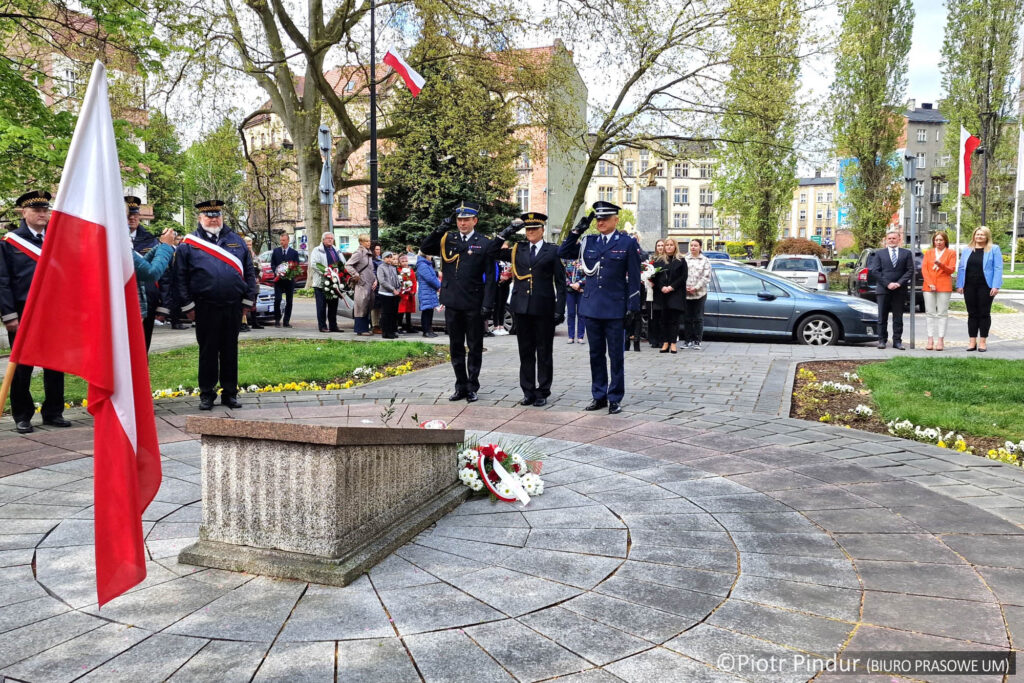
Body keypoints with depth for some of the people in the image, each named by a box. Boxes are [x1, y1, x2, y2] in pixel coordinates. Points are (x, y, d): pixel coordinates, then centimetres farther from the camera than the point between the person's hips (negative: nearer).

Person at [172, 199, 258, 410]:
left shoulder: (236, 240, 11)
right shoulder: (188, 244, 3)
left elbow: (249, 271, 10)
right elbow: (180, 277, 1)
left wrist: (248, 300, 4)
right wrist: (187, 305, -4)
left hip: (233, 306, 2)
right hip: (205, 308, -2)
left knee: (230, 351, 9)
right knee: (208, 352, 5)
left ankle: (230, 393, 18)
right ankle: (207, 394, 15)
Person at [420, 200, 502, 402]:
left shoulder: (485, 244, -2)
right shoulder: (447, 239, 8)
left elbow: (490, 277, -5)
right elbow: (424, 249, -4)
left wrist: (487, 304, -11)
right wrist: (441, 228, -12)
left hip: (474, 305, -3)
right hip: (452, 303, 3)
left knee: (475, 348, 6)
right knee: (456, 347, 11)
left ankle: (472, 387, 17)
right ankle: (461, 386, 23)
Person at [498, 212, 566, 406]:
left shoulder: (552, 251, 2)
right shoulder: (517, 249, 11)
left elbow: (560, 283, 1)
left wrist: (559, 309, -6)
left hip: (544, 309, -3)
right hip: (522, 308, 3)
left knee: (544, 353, 4)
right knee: (525, 352, 8)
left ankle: (542, 392, 13)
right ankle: (528, 392, 17)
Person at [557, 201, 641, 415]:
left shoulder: (628, 243, -2)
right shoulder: (588, 242, 10)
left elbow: (634, 278, -3)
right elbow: (562, 253, 11)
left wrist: (633, 308, -8)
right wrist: (577, 231, 1)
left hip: (614, 309, -4)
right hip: (592, 307, 4)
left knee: (615, 356, 3)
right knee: (596, 355, 11)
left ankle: (615, 399, 12)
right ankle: (599, 396, 21)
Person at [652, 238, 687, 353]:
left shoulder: (681, 261, 8)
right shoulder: (658, 260, 12)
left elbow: (683, 277, 1)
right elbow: (654, 276, 5)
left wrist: (671, 287, -10)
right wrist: (662, 287, -11)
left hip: (676, 294, -2)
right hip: (661, 294, 2)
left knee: (674, 319, -4)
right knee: (663, 319, 1)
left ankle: (673, 343, -3)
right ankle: (665, 343, 4)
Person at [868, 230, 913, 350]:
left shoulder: (906, 253, 10)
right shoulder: (879, 253, 8)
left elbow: (910, 270, 3)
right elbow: (875, 271, 0)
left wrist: (899, 283, -10)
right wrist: (887, 283, -10)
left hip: (900, 290, 1)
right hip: (883, 290, -1)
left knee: (898, 317, 3)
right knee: (882, 317, 1)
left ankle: (897, 341, 7)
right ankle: (882, 340, 7)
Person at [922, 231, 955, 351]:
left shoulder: (951, 253, 9)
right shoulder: (928, 253, 16)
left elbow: (951, 269, 1)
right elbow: (924, 269, 7)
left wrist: (941, 265, -19)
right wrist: (929, 283, -6)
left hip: (944, 286, -2)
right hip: (929, 286, 2)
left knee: (942, 313, -5)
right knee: (930, 313, -1)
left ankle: (941, 340, -5)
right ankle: (930, 340, 0)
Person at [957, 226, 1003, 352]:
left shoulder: (994, 249, 2)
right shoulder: (966, 250, 12)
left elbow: (998, 269, -4)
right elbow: (961, 268, 10)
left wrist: (996, 286, -13)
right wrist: (959, 285, 2)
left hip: (985, 286, -3)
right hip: (969, 287, 3)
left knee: (984, 313, 2)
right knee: (972, 314, 6)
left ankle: (983, 341, 8)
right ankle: (972, 341, 10)